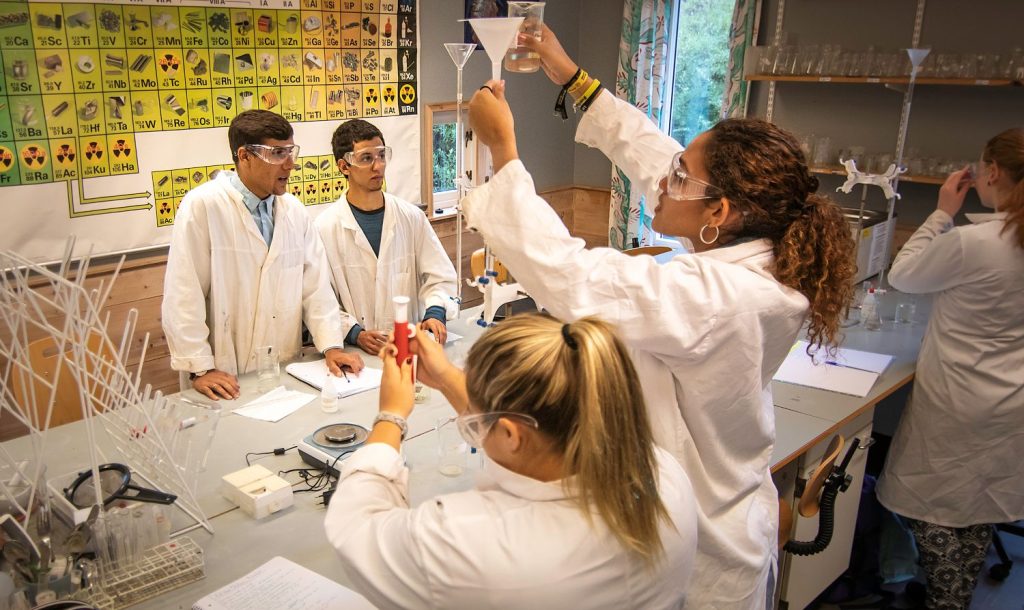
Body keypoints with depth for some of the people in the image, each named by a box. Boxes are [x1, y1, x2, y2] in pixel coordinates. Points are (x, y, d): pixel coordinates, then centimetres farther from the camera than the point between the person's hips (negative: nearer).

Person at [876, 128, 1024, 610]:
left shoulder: (970, 243, -24)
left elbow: (902, 275, -8)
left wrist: (942, 212, -2)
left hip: (956, 408, -7)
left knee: (931, 509, 10)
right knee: (978, 518, 20)